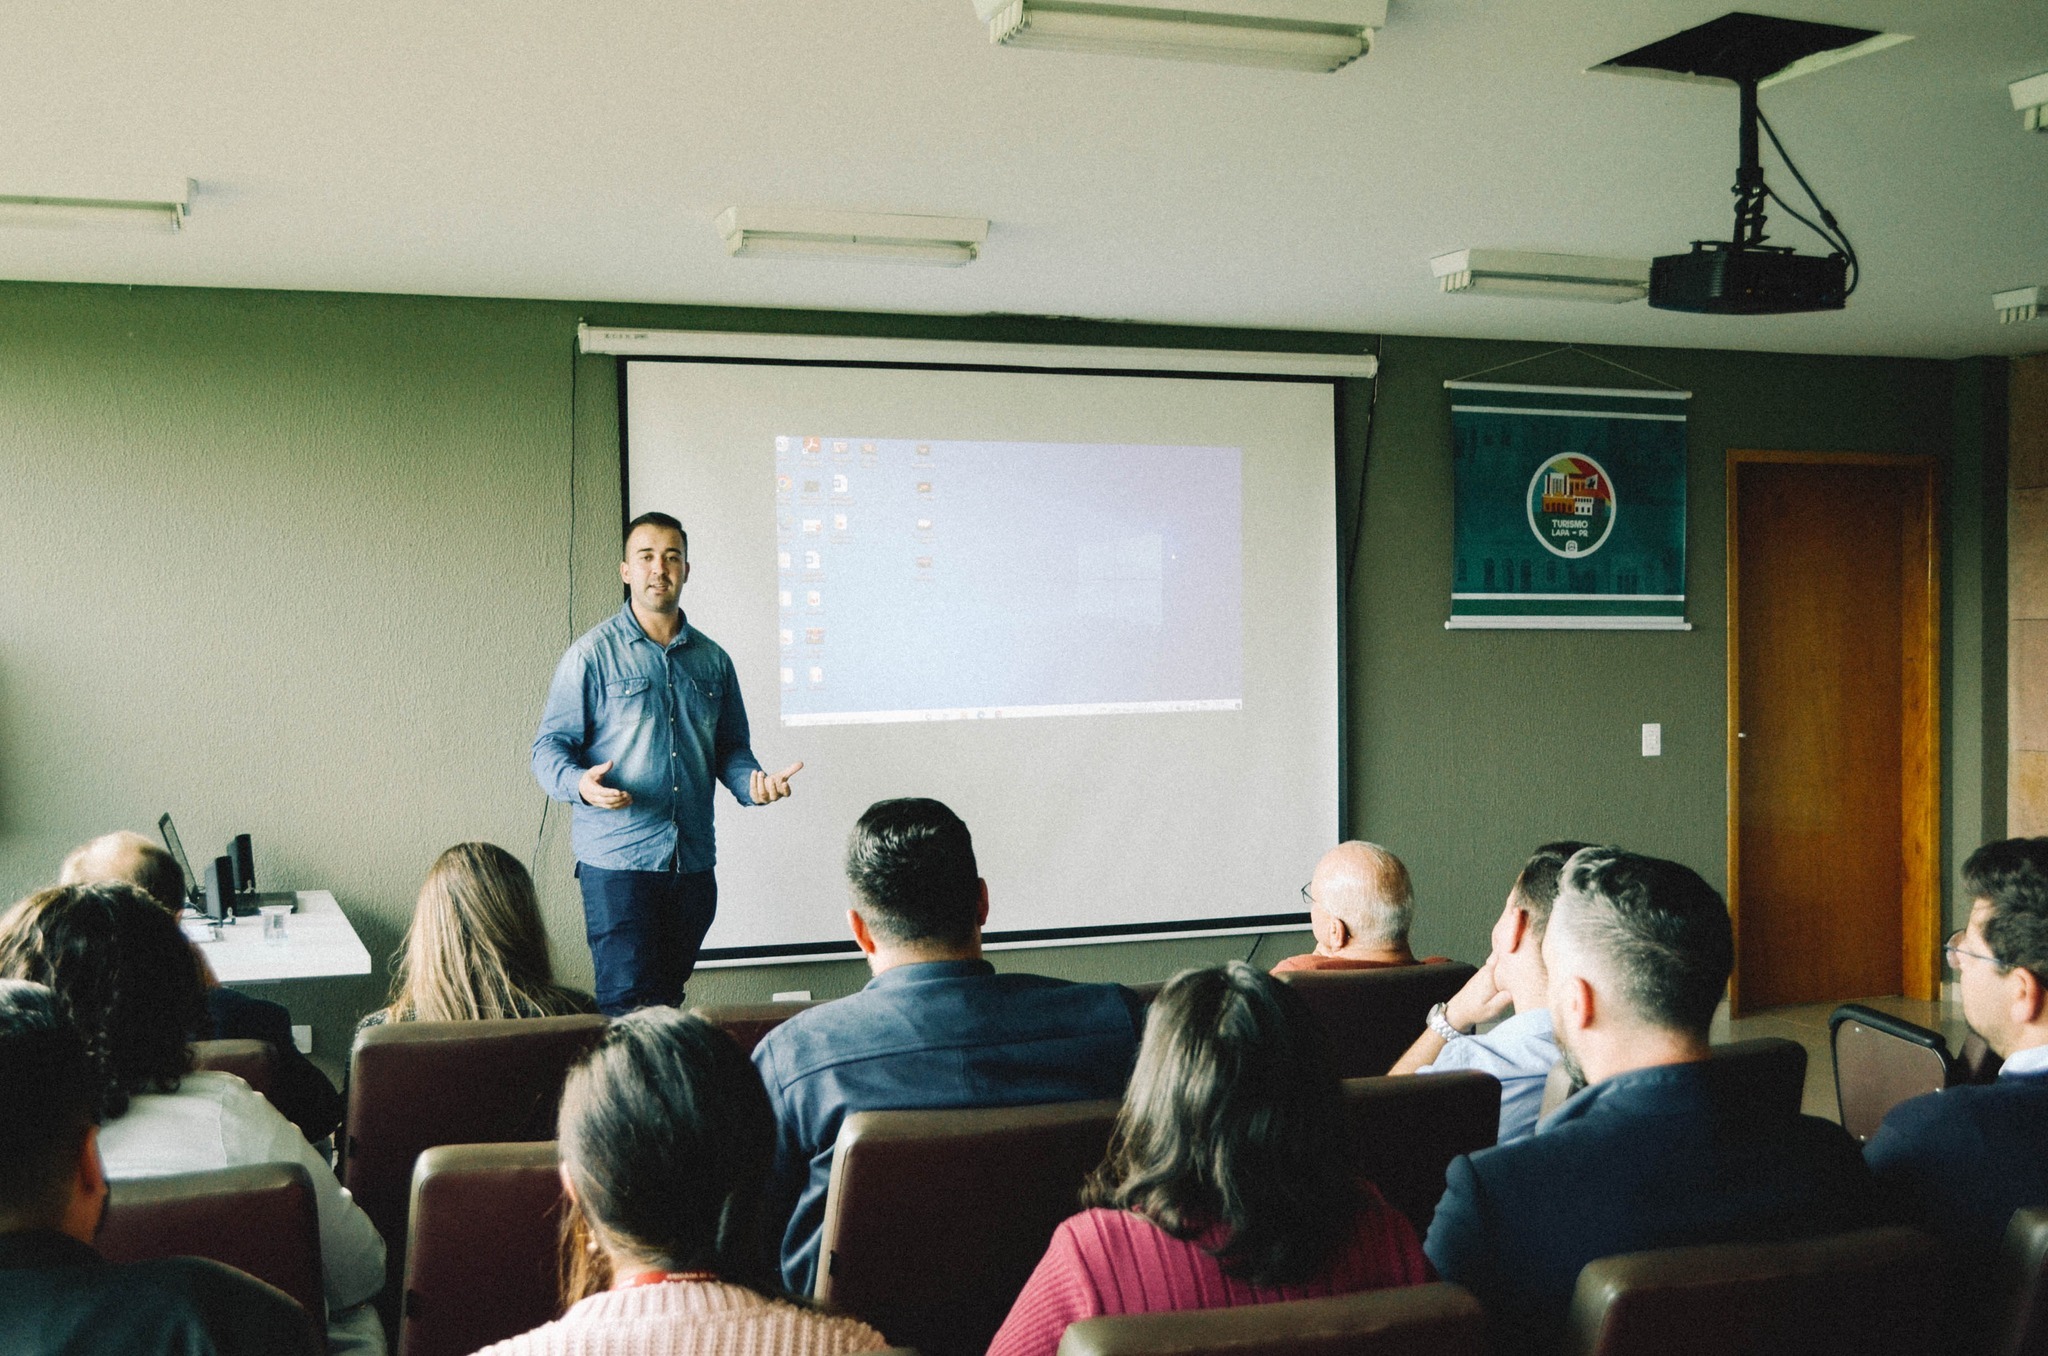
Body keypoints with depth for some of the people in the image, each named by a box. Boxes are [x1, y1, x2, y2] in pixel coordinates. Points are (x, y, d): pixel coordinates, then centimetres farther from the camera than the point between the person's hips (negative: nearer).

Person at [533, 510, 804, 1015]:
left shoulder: (712, 660, 13)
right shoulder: (592, 654, -1)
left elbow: (730, 747, 19)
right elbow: (550, 747, -3)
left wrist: (752, 782, -3)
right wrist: (580, 782, -24)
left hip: (694, 862, 5)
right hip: (617, 860, -5)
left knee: (670, 999, 11)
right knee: (627, 1004, -9)